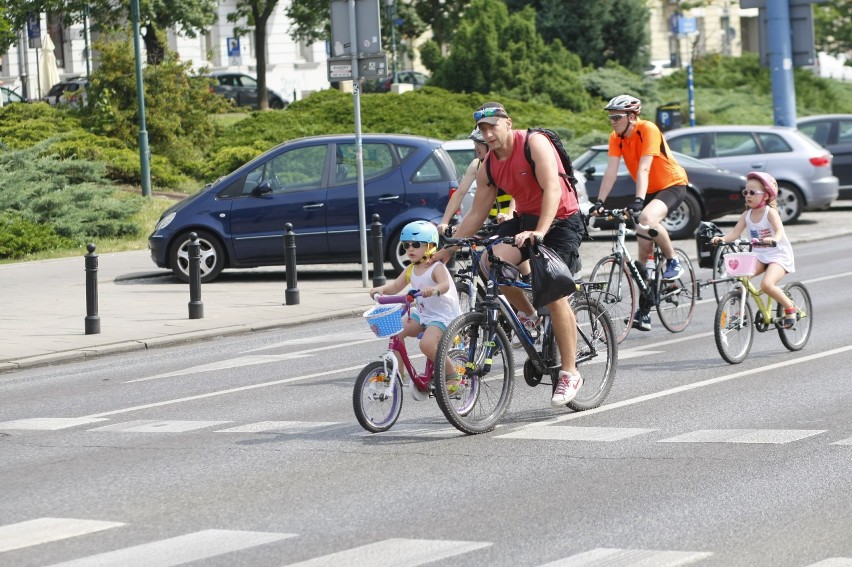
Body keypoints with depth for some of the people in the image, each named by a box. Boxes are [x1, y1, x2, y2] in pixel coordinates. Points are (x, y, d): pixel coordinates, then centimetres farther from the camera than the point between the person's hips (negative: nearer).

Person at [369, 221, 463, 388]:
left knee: (427, 344, -29)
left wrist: (433, 289, -57)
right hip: (422, 314, 8)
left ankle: (452, 375, -8)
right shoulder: (411, 270, 7)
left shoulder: (437, 268, -15)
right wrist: (381, 289, -16)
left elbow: (445, 284, -34)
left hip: (443, 315, -8)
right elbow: (395, 286, 6)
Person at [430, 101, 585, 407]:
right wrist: (447, 249, 2)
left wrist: (540, 232, -41)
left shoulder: (535, 144, -18)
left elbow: (553, 189, -28)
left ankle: (570, 373, -3)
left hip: (560, 221, -6)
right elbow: (477, 213, 7)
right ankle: (526, 314, 5)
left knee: (554, 297, -13)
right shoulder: (489, 166, 1)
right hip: (524, 219, 6)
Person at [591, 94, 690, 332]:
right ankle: (644, 311, 7)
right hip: (651, 190, 7)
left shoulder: (648, 130, -22)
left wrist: (638, 200, -40)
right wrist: (599, 202, -21)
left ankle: (673, 261, -12)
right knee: (644, 250, 1)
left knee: (647, 219, -36)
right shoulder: (616, 138, -4)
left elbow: (643, 168, -31)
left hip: (673, 185, -7)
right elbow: (611, 171, -10)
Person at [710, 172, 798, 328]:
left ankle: (790, 308, -6)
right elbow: (735, 232, -7)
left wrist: (773, 239, -51)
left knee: (767, 284, -29)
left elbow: (779, 230, -28)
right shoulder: (747, 215, 3)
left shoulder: (770, 212, -13)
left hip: (778, 256, -6)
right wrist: (722, 239, -28)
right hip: (759, 256, 6)